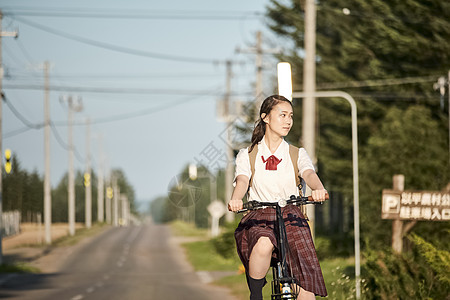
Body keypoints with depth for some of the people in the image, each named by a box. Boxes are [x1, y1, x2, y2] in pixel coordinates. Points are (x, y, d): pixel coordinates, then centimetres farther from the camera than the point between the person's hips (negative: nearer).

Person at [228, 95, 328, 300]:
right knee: (263, 245, -37)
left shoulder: (297, 154, 12)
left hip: (290, 215, 1)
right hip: (258, 216, -1)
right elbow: (242, 180, -10)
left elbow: (309, 173, -9)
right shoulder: (248, 155, 9)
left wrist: (319, 189, -35)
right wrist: (235, 199, -35)